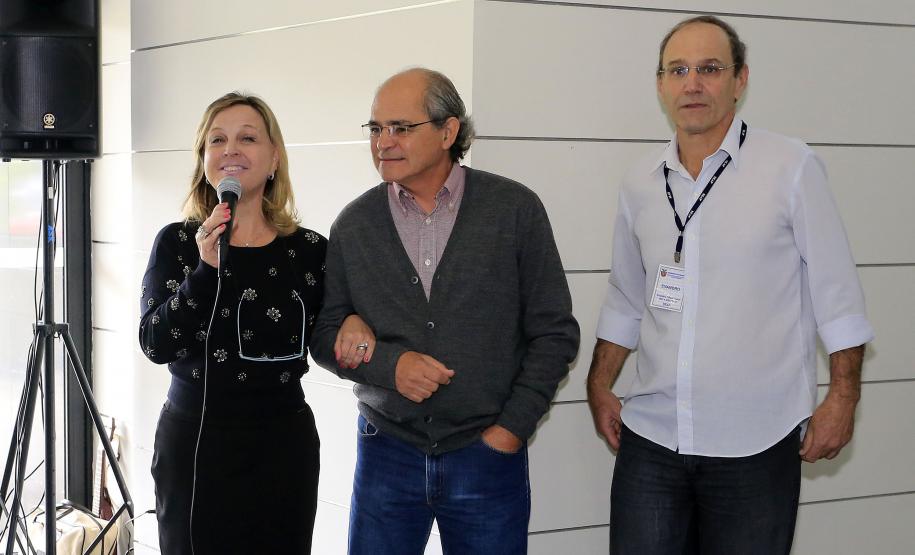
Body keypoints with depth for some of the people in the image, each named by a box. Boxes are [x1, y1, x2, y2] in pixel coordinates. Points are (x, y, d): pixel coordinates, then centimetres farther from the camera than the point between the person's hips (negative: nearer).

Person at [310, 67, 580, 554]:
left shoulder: (516, 209, -3)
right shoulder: (353, 225, 3)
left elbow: (554, 332, -1)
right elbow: (325, 335, 7)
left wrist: (511, 429, -6)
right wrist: (389, 364, -12)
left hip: (489, 457, -2)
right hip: (386, 454, 2)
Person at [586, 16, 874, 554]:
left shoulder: (792, 168, -5)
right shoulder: (641, 183, 8)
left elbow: (836, 292, -3)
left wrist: (843, 398, -6)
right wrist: (600, 388, 14)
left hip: (755, 448, -3)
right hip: (651, 438, 4)